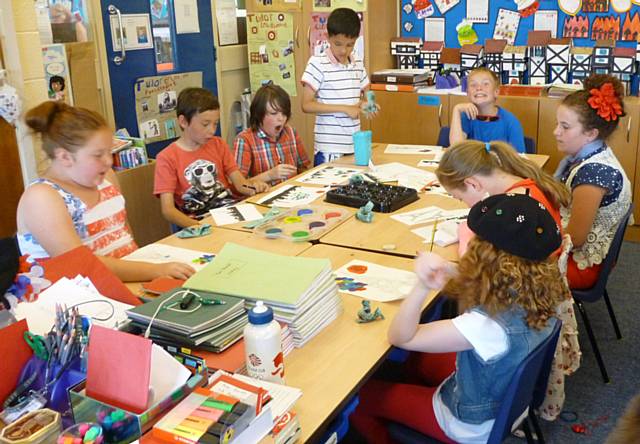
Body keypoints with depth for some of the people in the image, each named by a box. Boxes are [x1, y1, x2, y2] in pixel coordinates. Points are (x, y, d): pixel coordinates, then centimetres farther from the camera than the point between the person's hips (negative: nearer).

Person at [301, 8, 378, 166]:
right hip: (328, 147, -5)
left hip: (354, 144, 5)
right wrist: (344, 109, -18)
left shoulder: (358, 65, 8)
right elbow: (306, 105, -13)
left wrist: (364, 104, -3)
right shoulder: (317, 63, -9)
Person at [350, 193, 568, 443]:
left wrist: (422, 287, -49)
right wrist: (448, 272, -21)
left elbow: (400, 337, -32)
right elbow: (477, 288, -1)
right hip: (510, 402, 7)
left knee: (358, 396, 8)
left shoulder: (489, 325, -41)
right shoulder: (540, 292, -19)